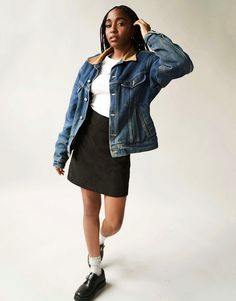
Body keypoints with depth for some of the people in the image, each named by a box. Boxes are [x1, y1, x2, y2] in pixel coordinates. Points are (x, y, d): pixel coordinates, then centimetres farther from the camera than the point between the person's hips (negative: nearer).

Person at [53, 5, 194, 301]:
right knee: (89, 210, 13)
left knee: (114, 221, 2)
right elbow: (74, 109, 8)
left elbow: (182, 64, -27)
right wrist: (61, 151, 7)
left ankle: (100, 240, 42)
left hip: (115, 148, -4)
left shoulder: (145, 64, -5)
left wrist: (150, 35, -13)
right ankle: (96, 272, 33)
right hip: (85, 143, 4)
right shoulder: (91, 64, 7)